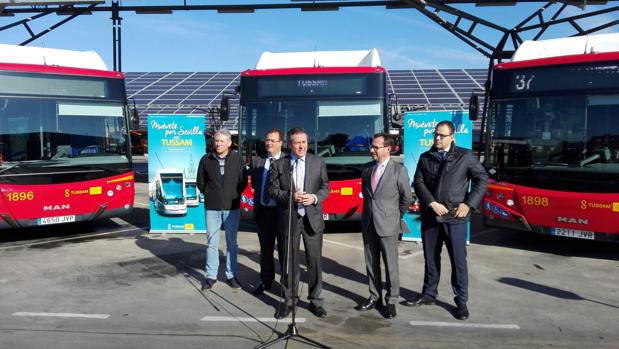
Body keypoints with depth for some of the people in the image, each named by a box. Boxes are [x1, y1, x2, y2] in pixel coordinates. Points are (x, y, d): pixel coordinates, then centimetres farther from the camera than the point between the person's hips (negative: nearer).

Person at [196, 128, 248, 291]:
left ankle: (231, 275, 19)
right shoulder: (206, 159, 0)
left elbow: (243, 181, 6)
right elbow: (200, 182, 9)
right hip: (212, 208, 0)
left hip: (232, 207, 0)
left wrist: (234, 195, 3)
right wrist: (210, 195, 7)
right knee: (212, 243, 6)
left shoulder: (238, 159, -1)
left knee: (231, 243, 8)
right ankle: (211, 276, 16)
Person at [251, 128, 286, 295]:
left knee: (284, 249, 7)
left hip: (282, 211, -4)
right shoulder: (258, 160, 8)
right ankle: (266, 280, 32)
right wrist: (258, 201, 7)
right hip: (262, 211, 5)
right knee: (265, 249, 17)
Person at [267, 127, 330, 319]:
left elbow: (325, 187, 5)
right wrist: (290, 196, -17)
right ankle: (288, 300, 21)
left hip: (312, 219, 1)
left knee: (315, 261, 7)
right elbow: (273, 190, -1)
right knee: (290, 262, 8)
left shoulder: (318, 162, 4)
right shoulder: (279, 164, 1)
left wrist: (315, 197, -14)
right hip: (289, 219, -1)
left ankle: (315, 300, 21)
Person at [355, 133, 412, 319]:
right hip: (368, 223, 5)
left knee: (390, 264, 4)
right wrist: (369, 212, 14)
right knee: (371, 263, 12)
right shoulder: (367, 168, 6)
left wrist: (396, 215, 6)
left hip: (387, 224, -5)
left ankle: (391, 301, 17)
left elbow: (407, 197, -2)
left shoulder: (399, 169, -9)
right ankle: (375, 298, 26)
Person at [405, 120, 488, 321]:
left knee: (458, 260, 2)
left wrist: (468, 204, -8)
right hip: (430, 216, 3)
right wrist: (432, 203, -13)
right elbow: (418, 183, 1)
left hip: (455, 217, -3)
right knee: (430, 258, 13)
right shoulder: (425, 158, 9)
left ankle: (461, 301, 15)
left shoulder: (465, 156, 0)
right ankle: (429, 295, 28)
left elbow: (482, 179, 1)